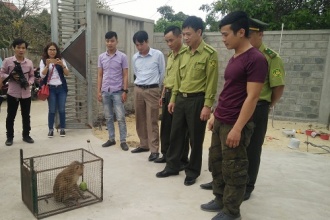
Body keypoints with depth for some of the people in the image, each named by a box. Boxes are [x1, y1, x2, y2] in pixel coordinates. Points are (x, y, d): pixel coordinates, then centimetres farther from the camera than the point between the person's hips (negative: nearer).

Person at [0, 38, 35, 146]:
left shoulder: (29, 62, 3)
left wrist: (29, 82, -8)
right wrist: (11, 76, -17)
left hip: (26, 93, 3)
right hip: (12, 93, -2)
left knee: (26, 116, 11)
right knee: (11, 116, 7)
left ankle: (26, 135, 25)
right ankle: (9, 137, 20)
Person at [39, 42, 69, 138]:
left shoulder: (61, 60, 7)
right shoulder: (43, 61, 4)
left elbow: (67, 74, 0)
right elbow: (42, 75, -7)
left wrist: (62, 65, -17)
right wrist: (47, 65, -22)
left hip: (61, 88, 1)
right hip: (51, 88, -1)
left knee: (61, 109, 4)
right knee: (52, 110, 0)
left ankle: (62, 129, 13)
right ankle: (50, 129, 9)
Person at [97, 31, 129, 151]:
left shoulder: (122, 56, -2)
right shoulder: (101, 57, 7)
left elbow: (125, 75, -3)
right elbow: (100, 75, 10)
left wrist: (125, 91, -10)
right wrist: (99, 91, 4)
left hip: (117, 92, -3)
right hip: (105, 92, 4)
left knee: (120, 118, -2)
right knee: (108, 118, 10)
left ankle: (123, 141, 6)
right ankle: (111, 139, 21)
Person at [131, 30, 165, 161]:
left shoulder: (158, 55, -6)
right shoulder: (135, 58, 7)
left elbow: (162, 73, 3)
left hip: (152, 90, -5)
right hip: (138, 90, 5)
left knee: (152, 121, -5)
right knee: (140, 119, 11)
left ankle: (154, 150, 0)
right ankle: (144, 145, 24)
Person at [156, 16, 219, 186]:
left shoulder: (210, 54, -9)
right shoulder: (184, 54, 11)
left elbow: (211, 82, -12)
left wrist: (207, 105, -17)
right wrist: (173, 98, 14)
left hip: (197, 100, -6)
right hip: (180, 99, 7)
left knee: (195, 139, 5)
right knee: (175, 134, 13)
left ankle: (192, 172, 21)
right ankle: (172, 166, 28)